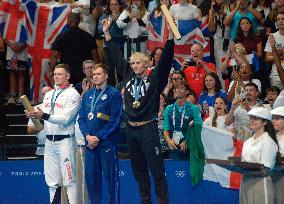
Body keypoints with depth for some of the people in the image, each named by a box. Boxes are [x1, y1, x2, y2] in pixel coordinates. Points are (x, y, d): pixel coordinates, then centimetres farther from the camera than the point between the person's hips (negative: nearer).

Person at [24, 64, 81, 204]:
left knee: (69, 180, -8)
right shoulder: (49, 94, 19)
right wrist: (34, 115, -5)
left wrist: (44, 115, -24)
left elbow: (66, 119, -16)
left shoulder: (73, 94, -5)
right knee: (52, 180, 9)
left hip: (65, 141, -7)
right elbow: (43, 116, 17)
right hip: (49, 141, 7)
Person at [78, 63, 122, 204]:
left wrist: (98, 137, -12)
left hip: (107, 142, -5)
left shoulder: (114, 94, -2)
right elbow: (81, 118, 13)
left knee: (111, 175, -4)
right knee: (90, 175, 6)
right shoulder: (87, 95, 16)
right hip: (90, 143, 5)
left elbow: (115, 119, -10)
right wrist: (87, 136, -4)